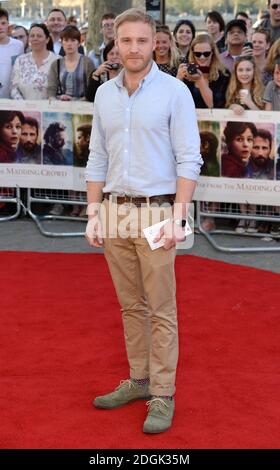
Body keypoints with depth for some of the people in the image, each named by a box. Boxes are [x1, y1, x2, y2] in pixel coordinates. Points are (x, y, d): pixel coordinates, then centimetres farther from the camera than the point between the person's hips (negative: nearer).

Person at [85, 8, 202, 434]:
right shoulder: (105, 95, 9)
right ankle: (139, 380, 26)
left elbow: (189, 160, -9)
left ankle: (162, 396, 7)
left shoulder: (174, 92, -6)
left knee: (161, 310, 0)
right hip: (114, 212, 5)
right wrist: (93, 214, 8)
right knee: (131, 305, 14)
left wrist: (177, 218, -16)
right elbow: (98, 159, 13)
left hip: (156, 212, -5)